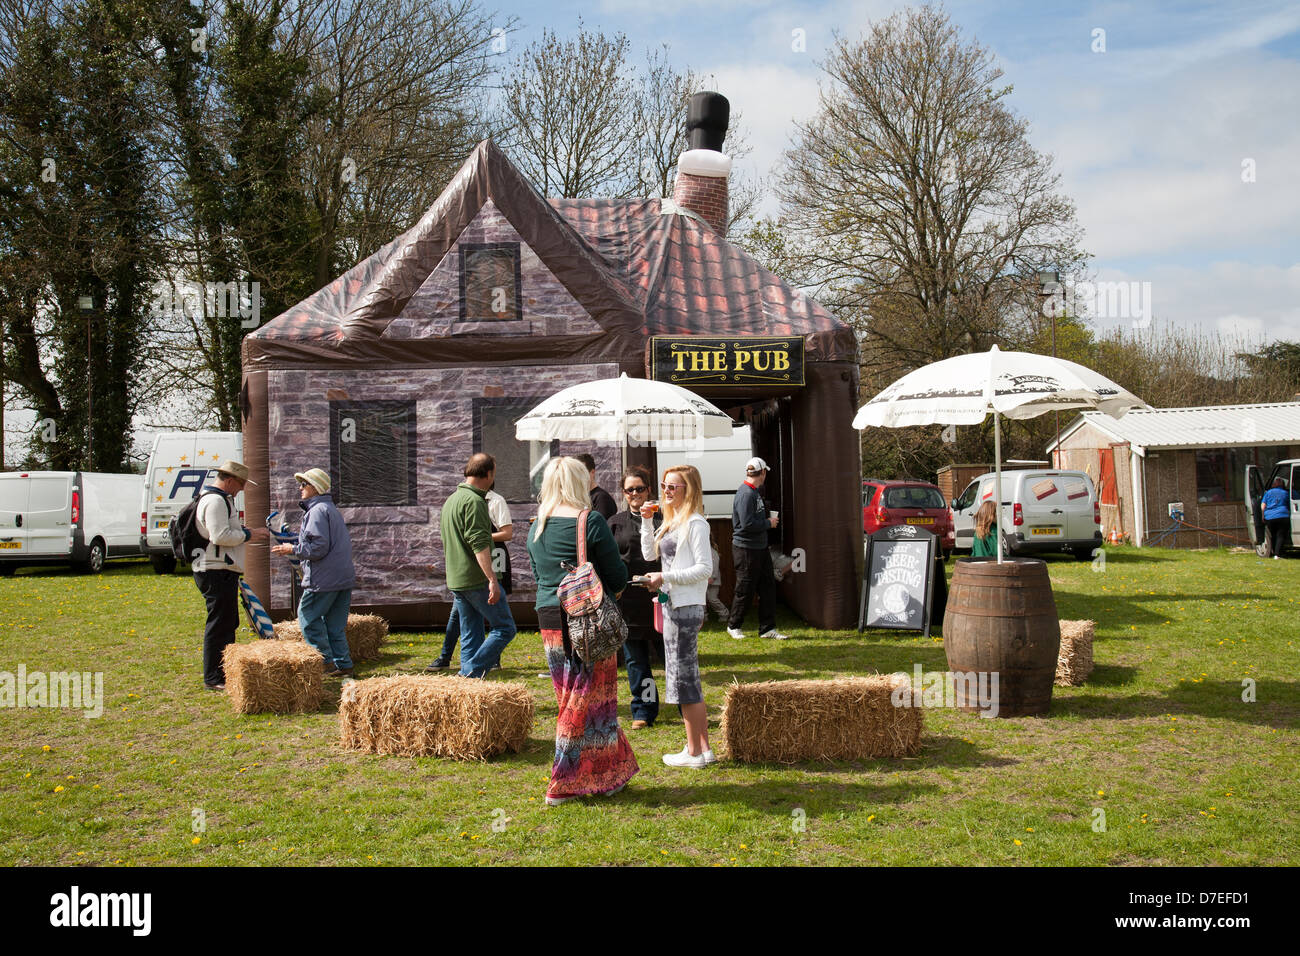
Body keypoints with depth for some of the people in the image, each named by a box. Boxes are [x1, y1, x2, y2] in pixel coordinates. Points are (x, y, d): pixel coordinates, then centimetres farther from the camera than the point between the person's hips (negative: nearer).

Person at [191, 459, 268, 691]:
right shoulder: (215, 501, -15)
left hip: (222, 572, 12)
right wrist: (248, 535, -13)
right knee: (219, 626, -7)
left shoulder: (221, 499, 20)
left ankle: (224, 672, 27)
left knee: (229, 624, 18)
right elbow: (220, 536, -24)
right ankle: (213, 678, -2)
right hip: (217, 573, -12)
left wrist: (247, 532, 15)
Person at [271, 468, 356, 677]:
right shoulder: (333, 509, 20)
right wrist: (303, 536, 24)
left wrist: (293, 549, -6)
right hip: (345, 578, 9)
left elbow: (319, 547, -19)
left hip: (325, 578, -9)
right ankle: (343, 665, 10)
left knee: (308, 616, 0)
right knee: (335, 623, 11)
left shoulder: (318, 511, -12)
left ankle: (326, 662, -2)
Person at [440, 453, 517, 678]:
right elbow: (479, 544, -23)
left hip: (456, 581, 9)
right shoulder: (474, 501, -14)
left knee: (471, 636, 11)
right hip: (477, 578, -9)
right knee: (504, 628, -3)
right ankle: (472, 673, -11)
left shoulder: (451, 500, 18)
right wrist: (492, 579, -26)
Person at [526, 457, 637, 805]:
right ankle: (565, 784, 8)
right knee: (590, 699, 4)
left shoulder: (538, 526, 7)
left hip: (550, 619, 6)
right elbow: (618, 576, -8)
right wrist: (609, 591, 12)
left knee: (571, 697, 13)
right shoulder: (589, 521, -12)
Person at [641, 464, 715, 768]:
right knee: (687, 678, 13)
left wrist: (665, 577, -17)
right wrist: (647, 522, 8)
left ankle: (694, 752, 5)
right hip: (671, 605, 10)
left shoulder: (695, 523, -13)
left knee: (684, 678, -3)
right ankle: (703, 747, 20)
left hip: (687, 606, -10)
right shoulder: (671, 522, 14)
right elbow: (649, 554, 18)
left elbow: (704, 568, -17)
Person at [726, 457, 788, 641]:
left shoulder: (755, 492, 13)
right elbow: (747, 524, -26)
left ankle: (767, 628, 15)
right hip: (745, 549, -10)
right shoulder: (745, 494, -19)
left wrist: (768, 520, 4)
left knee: (768, 586, 9)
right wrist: (769, 523, -14)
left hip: (760, 547, 10)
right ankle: (733, 626, 19)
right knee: (745, 590, 2)